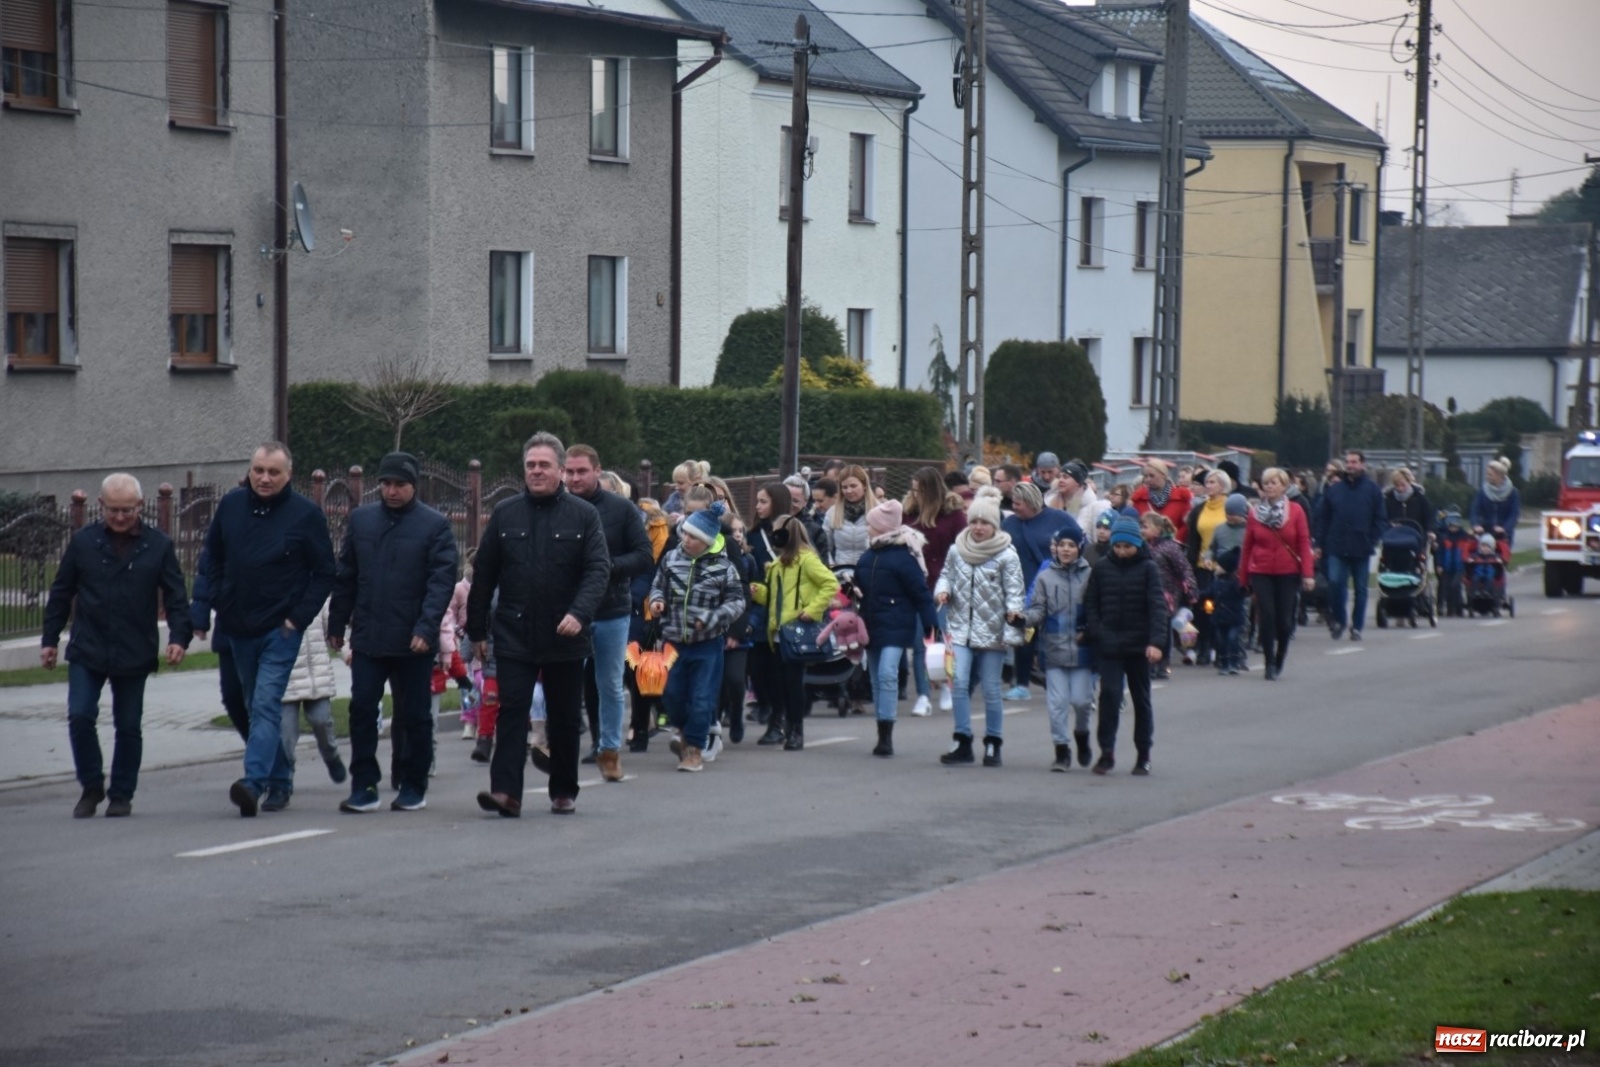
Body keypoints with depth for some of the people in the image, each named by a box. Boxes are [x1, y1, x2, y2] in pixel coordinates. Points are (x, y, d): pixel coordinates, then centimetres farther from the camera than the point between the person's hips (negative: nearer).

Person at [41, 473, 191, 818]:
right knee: (80, 716, -9)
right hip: (87, 651, 0)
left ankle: (121, 795, 18)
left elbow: (176, 596, 2)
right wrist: (50, 639, 7)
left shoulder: (159, 545, 0)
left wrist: (179, 637, -11)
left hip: (134, 656, 0)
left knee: (128, 726, 6)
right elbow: (61, 593, 8)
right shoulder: (83, 541, 2)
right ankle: (91, 787, 9)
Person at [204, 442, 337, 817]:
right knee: (256, 707, 13)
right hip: (239, 628, 5)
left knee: (266, 705, -16)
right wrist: (220, 604, 7)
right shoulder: (230, 506, 4)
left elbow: (325, 572, -2)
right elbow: (213, 558, 17)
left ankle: (254, 782, -27)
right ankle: (280, 782, 24)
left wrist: (299, 617, -10)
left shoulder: (305, 514, -6)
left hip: (280, 630, -5)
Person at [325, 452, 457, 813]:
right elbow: (346, 575, 14)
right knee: (362, 709, -2)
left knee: (414, 715, 7)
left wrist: (426, 628, -19)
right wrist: (337, 623, 11)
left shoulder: (435, 525, -3)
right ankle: (364, 786, 4)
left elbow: (442, 580, -9)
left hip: (413, 643, -3)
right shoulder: (361, 519, 9)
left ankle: (413, 787, 17)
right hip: (367, 638, 3)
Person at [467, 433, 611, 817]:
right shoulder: (505, 514, 5)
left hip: (565, 637, 0)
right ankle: (506, 792, -15)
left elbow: (599, 570, -8)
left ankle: (564, 792, 21)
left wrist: (579, 613, -23)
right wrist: (477, 630, 6)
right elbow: (483, 575, 8)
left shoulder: (584, 516, 0)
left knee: (565, 718, 10)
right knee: (512, 711, -9)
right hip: (514, 637, 0)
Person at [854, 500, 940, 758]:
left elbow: (920, 592, -13)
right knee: (877, 678, 10)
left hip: (896, 626, -8)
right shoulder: (869, 555, 10)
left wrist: (930, 625, -16)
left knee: (887, 674, -18)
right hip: (872, 624, 8)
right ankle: (883, 735, 16)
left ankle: (886, 734, -18)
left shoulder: (904, 555, -12)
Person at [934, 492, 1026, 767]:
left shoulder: (1006, 555, -7)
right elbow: (947, 575, 17)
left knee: (991, 689, 4)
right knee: (959, 683, -10)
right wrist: (942, 590, -4)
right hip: (961, 628, 3)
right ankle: (963, 742, -2)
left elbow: (1014, 589, -8)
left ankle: (993, 744, 16)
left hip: (992, 631, -3)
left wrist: (1014, 609, -26)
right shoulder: (957, 550, 5)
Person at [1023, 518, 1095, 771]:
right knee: (1057, 702, 0)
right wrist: (1027, 618, -19)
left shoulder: (1089, 576, 0)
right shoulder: (1045, 577, 4)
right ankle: (1062, 750, 8)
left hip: (1082, 649, -1)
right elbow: (1038, 609, 1)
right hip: (1054, 648, 1)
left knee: (1081, 700, -1)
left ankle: (1081, 735, 28)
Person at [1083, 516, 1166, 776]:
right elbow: (1091, 604, 6)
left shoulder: (1148, 569, -4)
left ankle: (1143, 756, 17)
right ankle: (1106, 752, -4)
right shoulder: (1101, 568, 3)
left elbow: (1157, 606, -10)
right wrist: (1095, 634, -8)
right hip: (1108, 646, 1)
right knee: (1109, 694, -9)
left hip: (1139, 646, -1)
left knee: (1141, 698, 9)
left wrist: (1156, 641, -21)